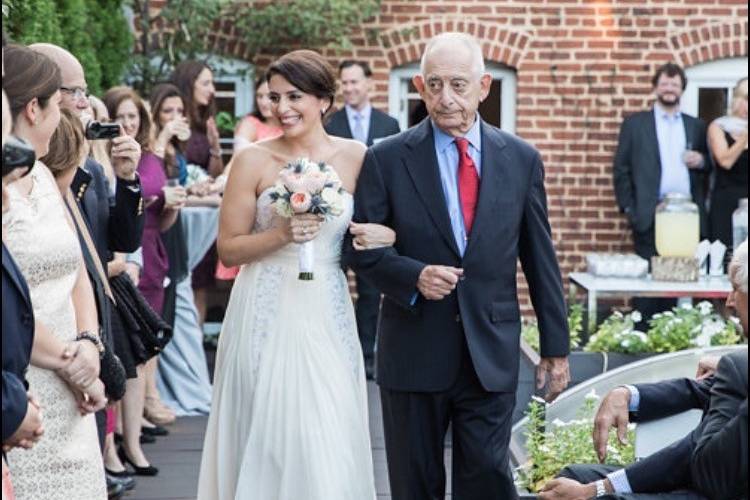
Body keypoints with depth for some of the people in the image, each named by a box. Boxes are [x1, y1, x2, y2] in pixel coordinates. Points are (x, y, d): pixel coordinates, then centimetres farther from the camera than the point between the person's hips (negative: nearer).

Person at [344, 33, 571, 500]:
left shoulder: (522, 159, 3)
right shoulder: (387, 159, -2)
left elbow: (540, 258, 7)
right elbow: (360, 247, 0)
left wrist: (556, 345, 7)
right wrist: (413, 276, -19)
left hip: (492, 353, 1)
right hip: (415, 352, 0)